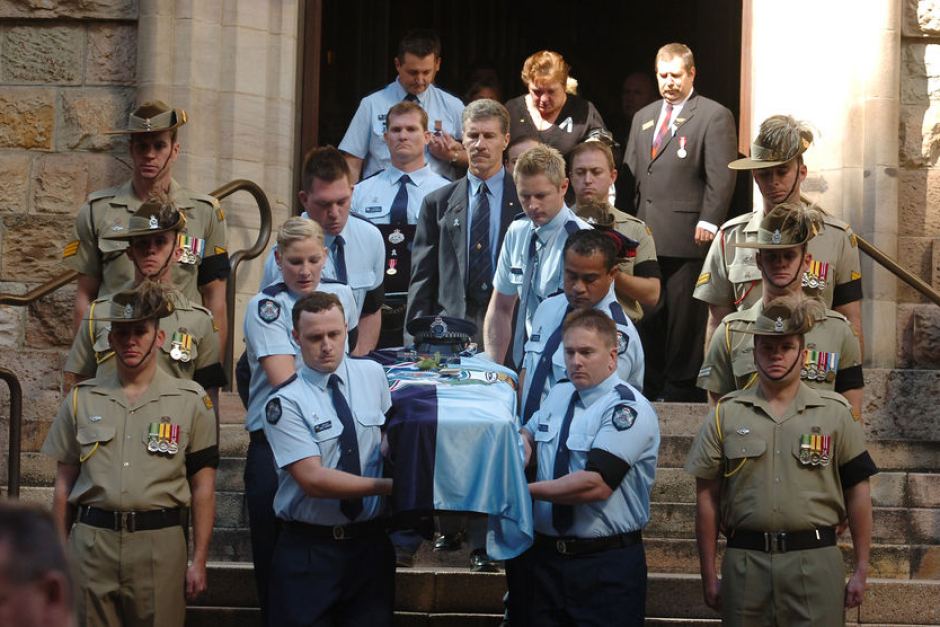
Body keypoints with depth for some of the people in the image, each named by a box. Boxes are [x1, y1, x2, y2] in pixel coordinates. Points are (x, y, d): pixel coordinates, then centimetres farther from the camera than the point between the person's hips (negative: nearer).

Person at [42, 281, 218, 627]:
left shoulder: (190, 400, 4)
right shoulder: (81, 399, 9)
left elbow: (203, 487, 4)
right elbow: (64, 485, 12)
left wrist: (199, 560, 0)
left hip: (160, 543, -1)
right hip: (92, 542, 2)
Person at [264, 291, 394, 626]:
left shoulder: (373, 375, 5)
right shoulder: (285, 403, -11)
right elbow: (313, 479, -18)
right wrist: (390, 485, -21)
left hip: (371, 540, 4)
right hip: (308, 547, -4)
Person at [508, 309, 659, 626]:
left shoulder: (627, 408, -14)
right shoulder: (558, 395, 11)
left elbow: (596, 485, -23)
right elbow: (528, 435, 26)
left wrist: (526, 489, -18)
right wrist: (522, 447, 0)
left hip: (606, 567, -6)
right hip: (544, 557, 6)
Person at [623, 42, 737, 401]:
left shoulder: (714, 116, -1)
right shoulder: (643, 118, 20)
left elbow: (721, 177, -7)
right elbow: (631, 172, 21)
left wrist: (708, 223, -15)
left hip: (687, 235, -6)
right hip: (645, 234, 6)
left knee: (684, 315, -3)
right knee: (647, 312, 7)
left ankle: (682, 385, 4)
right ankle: (651, 383, 14)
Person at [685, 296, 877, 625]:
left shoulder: (834, 412, 6)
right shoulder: (726, 414, 7)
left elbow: (857, 492, 8)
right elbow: (707, 498, 7)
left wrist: (861, 571, 4)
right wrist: (709, 575, 4)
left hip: (815, 561, -1)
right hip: (745, 561, 1)